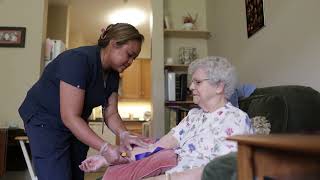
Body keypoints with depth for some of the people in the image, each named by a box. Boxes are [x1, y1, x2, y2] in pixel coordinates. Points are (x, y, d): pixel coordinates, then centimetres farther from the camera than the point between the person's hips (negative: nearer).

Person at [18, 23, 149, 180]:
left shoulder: (113, 74, -3)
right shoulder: (79, 60, -28)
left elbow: (110, 114, -5)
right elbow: (70, 117, -31)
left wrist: (124, 135, -25)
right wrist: (105, 148, -37)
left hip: (76, 124, 7)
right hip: (45, 120, -7)